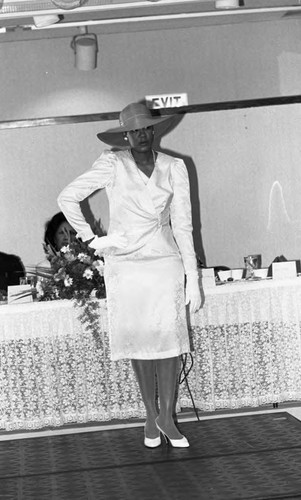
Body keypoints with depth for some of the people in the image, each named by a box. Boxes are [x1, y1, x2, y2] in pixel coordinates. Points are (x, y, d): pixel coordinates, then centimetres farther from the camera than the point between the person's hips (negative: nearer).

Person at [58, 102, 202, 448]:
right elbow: (67, 198, -1)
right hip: (125, 265, -1)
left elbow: (183, 226, 2)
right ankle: (151, 417, 16)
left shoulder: (174, 168, 2)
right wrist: (91, 240, -2)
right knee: (140, 343, 4)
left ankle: (166, 417, 9)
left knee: (169, 342, -3)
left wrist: (193, 280, -1)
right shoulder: (112, 164, -5)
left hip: (165, 264, 1)